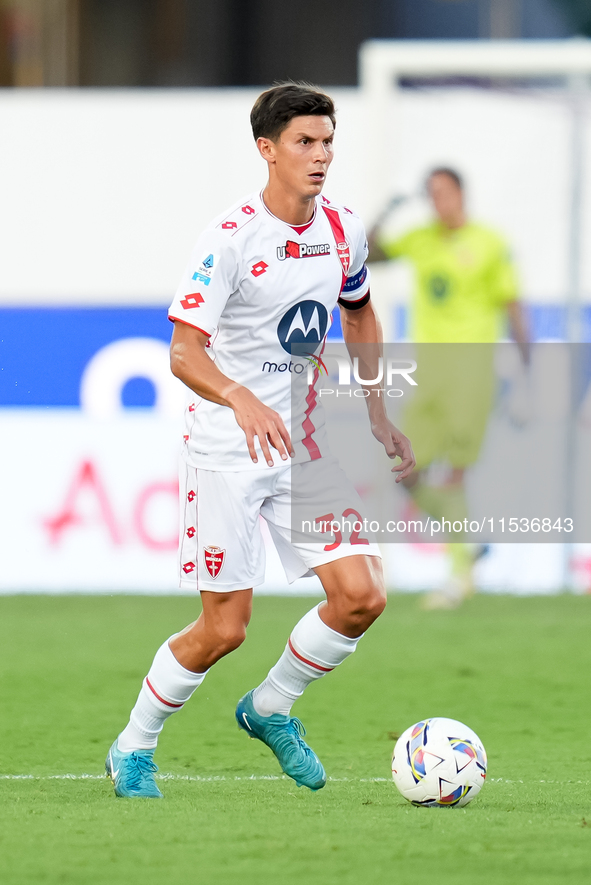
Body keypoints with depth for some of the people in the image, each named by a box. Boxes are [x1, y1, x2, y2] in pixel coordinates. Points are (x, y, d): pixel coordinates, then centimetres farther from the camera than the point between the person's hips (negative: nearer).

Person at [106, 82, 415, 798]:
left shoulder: (342, 230, 2)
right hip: (226, 451, -6)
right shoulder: (230, 239, -17)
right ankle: (133, 748, 17)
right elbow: (184, 352, -23)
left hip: (307, 447, 6)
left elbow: (359, 315, 23)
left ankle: (269, 710, 18)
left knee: (361, 597, -7)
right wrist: (242, 402, -41)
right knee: (224, 629, -6)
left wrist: (379, 416, 19)